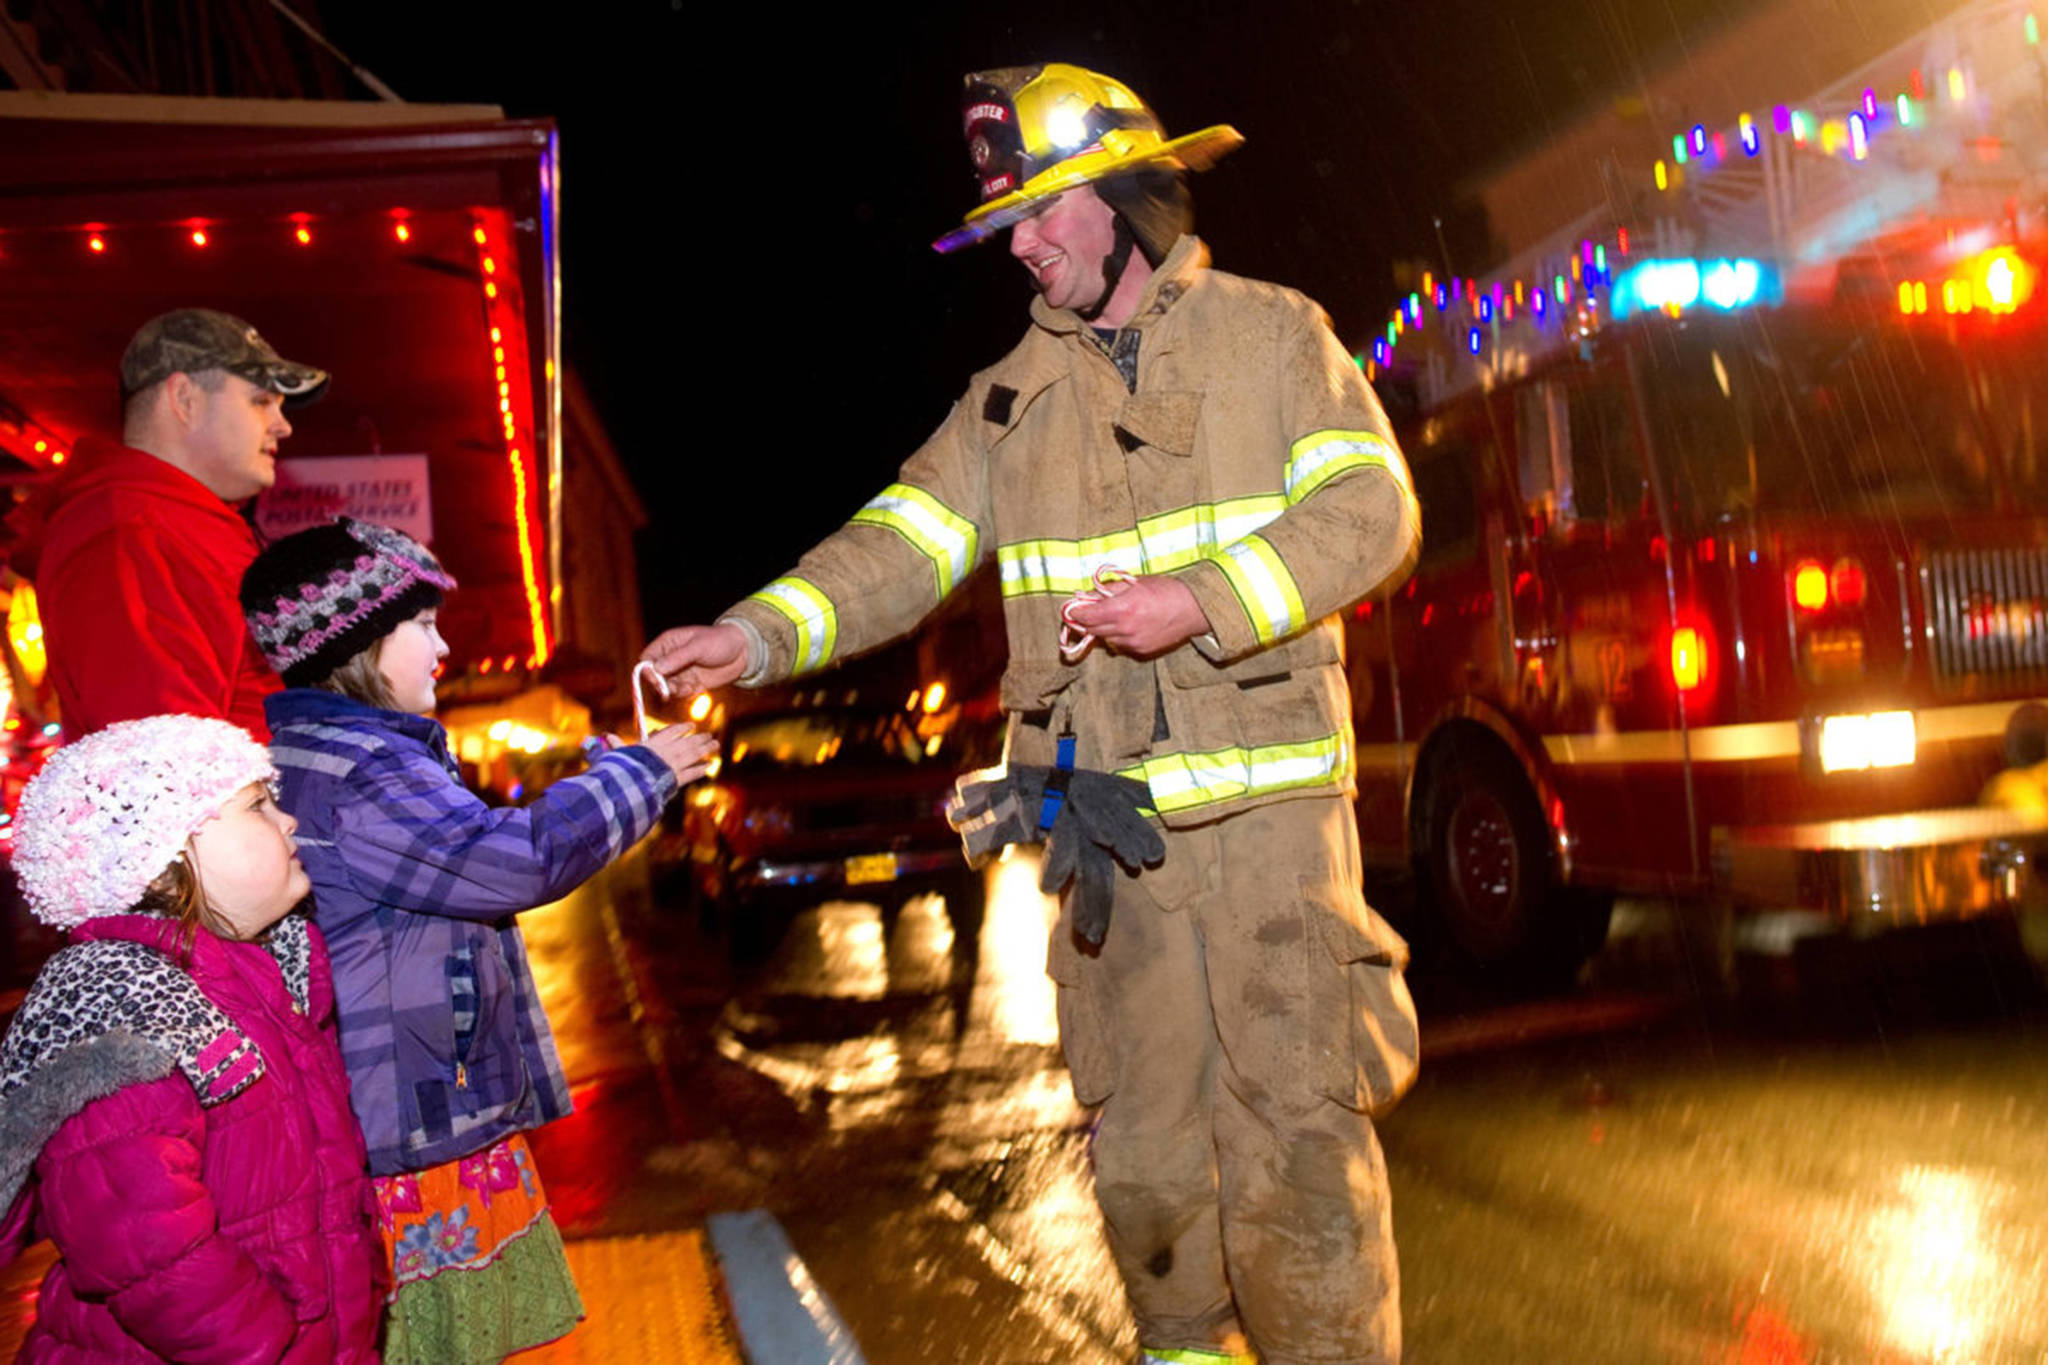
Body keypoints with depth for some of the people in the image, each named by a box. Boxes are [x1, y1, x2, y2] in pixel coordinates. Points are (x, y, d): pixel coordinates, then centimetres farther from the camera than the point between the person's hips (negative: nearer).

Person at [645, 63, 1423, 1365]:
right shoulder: (1013, 395, 12)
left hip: (1267, 804, -3)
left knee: (1296, 1129, -3)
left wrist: (1201, 601, -19)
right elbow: (899, 547, 3)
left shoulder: (1272, 334, 4)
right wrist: (755, 634, -13)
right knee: (1143, 1140, 13)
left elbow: (1370, 511, -7)